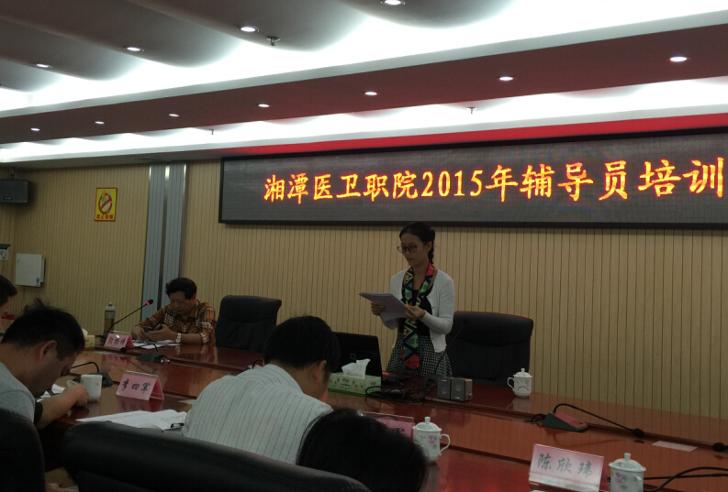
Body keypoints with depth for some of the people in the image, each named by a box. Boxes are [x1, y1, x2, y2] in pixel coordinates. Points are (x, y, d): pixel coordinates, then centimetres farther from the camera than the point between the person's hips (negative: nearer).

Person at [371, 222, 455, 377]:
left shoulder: (444, 281, -9)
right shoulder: (396, 280, 5)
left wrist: (423, 315, -28)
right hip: (401, 352, 5)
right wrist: (382, 312, -12)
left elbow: (446, 325, -11)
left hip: (431, 354, -4)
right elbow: (393, 324, 9)